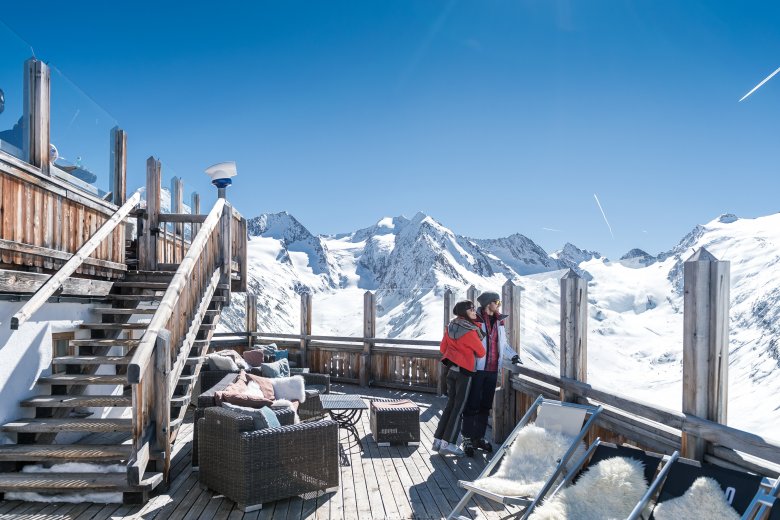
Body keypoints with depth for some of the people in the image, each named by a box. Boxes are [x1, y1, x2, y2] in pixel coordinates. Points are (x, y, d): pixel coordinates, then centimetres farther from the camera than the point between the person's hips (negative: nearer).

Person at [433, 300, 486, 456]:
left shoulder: (450, 327, 3)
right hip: (465, 370, -7)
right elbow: (481, 352, -5)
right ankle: (448, 443, 1)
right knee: (459, 407, 0)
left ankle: (438, 440, 15)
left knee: (450, 403, 14)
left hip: (450, 369, 7)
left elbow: (443, 348, 12)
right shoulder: (470, 331, -17)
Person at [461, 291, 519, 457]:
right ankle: (467, 439, 8)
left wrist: (513, 355, 3)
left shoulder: (499, 321, 12)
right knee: (472, 405, -3)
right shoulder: (475, 320, -10)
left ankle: (479, 437, 25)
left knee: (485, 405, 13)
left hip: (492, 370, 7)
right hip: (477, 368, -7)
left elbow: (503, 344, 17)